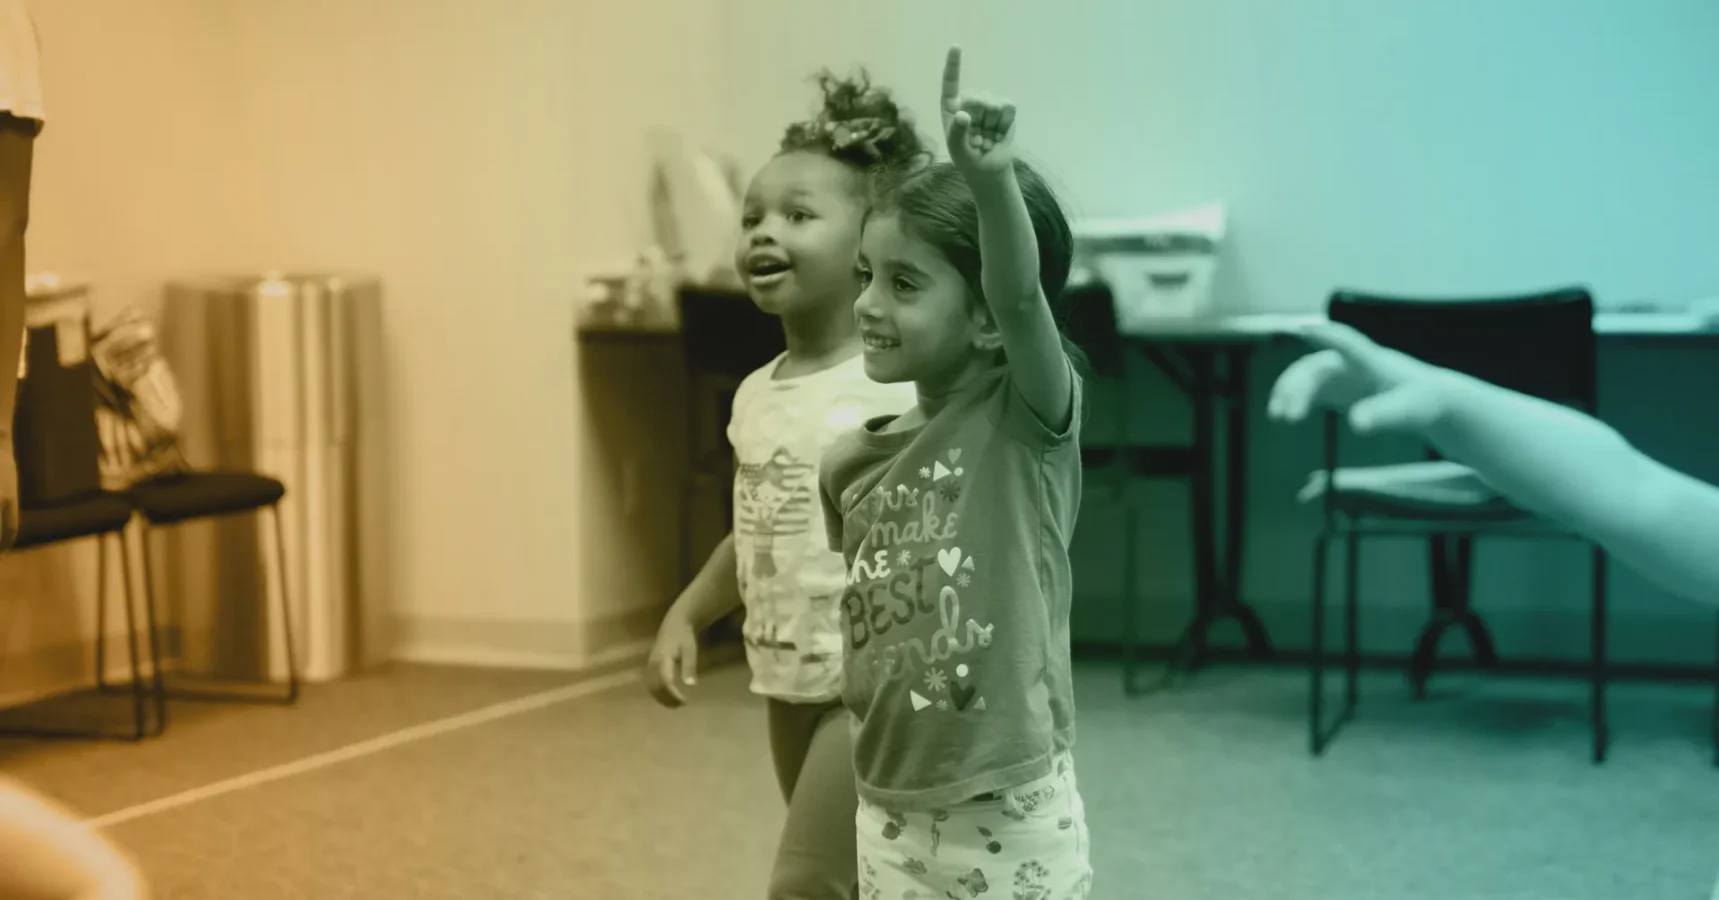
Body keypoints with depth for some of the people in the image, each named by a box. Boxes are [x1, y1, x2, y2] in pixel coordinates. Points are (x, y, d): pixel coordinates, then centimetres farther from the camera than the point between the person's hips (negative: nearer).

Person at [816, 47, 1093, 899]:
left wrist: (991, 180, -48)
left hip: (1015, 814, -5)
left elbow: (1021, 299, -32)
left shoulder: (1028, 417, -12)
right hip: (891, 813, 5)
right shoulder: (854, 462, 3)